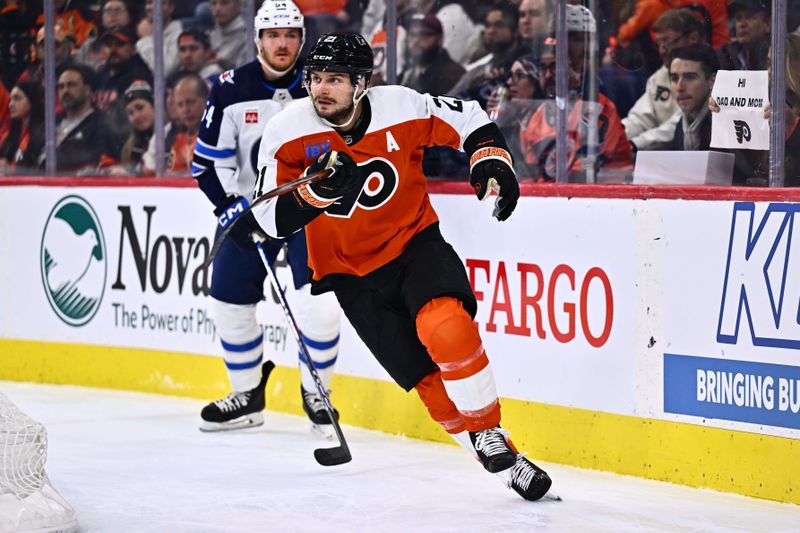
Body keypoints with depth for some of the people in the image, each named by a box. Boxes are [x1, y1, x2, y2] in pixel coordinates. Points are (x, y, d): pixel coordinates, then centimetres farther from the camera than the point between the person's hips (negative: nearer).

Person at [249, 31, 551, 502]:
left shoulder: (402, 108, -13)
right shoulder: (288, 132, -13)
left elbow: (473, 121, 3)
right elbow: (271, 219, -15)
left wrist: (493, 166, -14)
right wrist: (316, 190, -31)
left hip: (415, 243, -1)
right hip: (351, 274, 1)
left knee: (445, 327, -30)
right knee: (426, 377, -7)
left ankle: (487, 431, -13)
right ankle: (500, 461, 4)